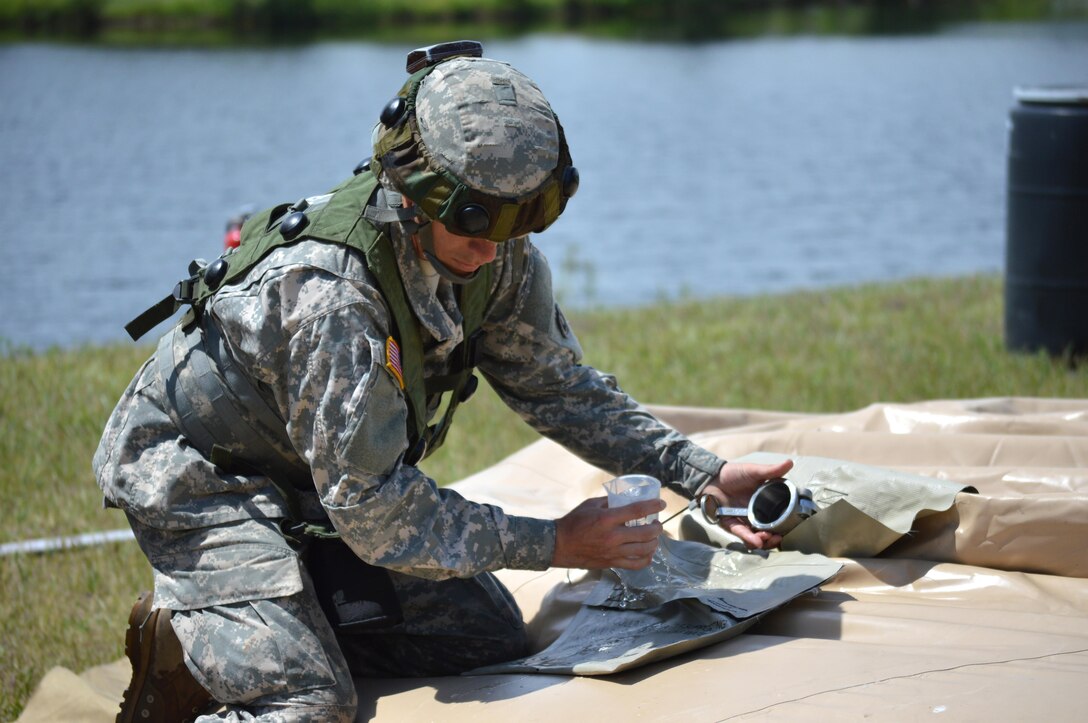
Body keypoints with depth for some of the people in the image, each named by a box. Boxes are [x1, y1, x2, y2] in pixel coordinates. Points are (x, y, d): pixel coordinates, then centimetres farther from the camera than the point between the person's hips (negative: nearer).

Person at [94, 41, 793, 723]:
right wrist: (555, 545, -29)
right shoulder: (331, 295, -35)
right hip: (198, 480, -8)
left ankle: (287, 624, 10)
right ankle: (178, 644, 1)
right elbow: (371, 507, -32)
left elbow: (560, 387, 4)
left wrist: (704, 475, -7)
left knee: (490, 637, -1)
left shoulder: (498, 257, -12)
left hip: (317, 490, 8)